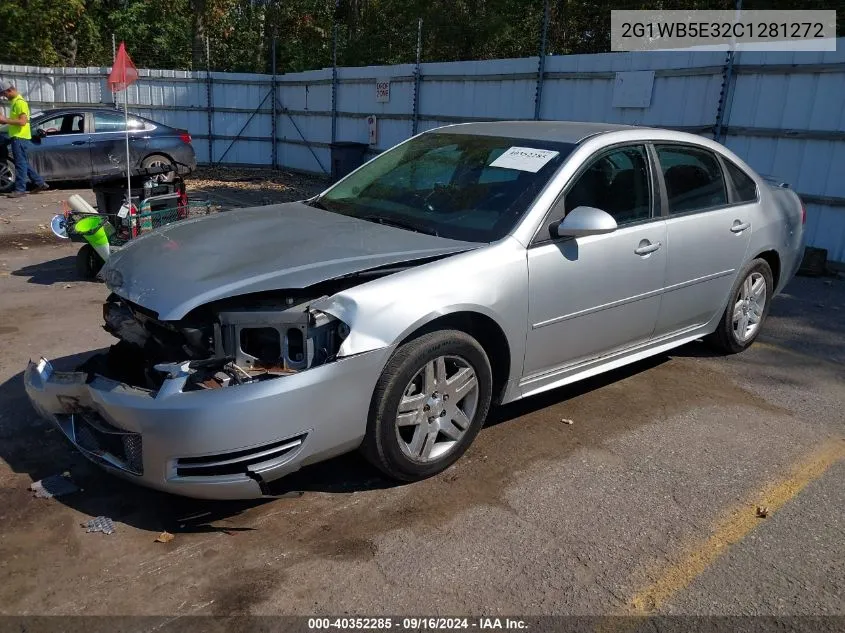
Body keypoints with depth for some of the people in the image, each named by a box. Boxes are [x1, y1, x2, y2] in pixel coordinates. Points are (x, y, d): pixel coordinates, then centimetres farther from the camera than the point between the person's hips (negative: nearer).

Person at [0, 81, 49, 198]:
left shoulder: (20, 102, -13)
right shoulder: (14, 102, 18)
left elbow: (22, 121, -21)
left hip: (20, 138, -10)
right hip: (18, 137, 10)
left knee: (20, 163, -8)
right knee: (23, 163, 14)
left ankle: (20, 189, -6)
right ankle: (40, 183, 18)